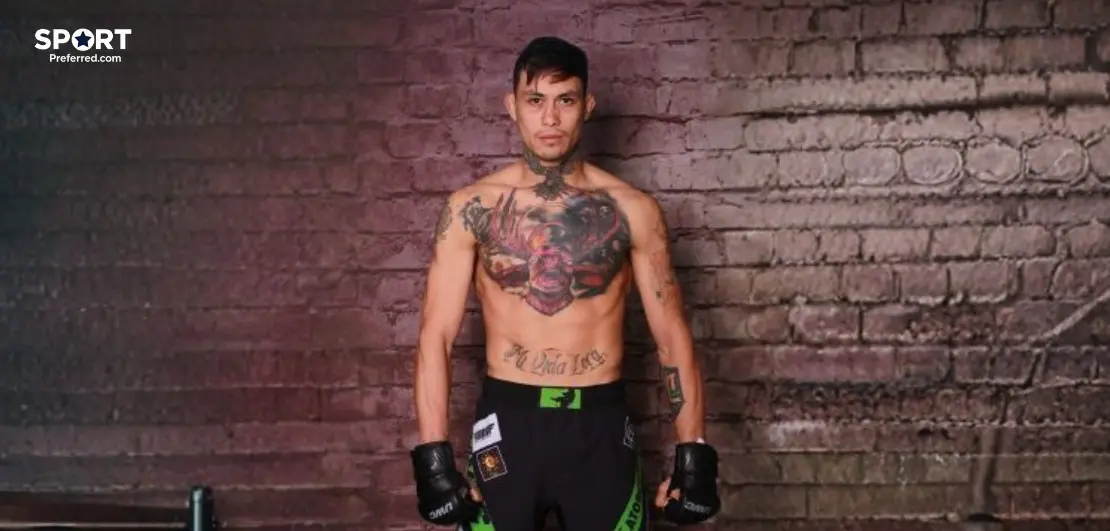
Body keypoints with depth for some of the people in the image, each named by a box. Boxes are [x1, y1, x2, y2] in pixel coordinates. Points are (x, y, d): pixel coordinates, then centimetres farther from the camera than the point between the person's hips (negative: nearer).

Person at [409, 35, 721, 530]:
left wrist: (694, 451, -3)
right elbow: (436, 335, -2)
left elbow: (672, 335, 3)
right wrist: (433, 455, -10)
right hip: (506, 423, 0)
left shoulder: (632, 210, 0)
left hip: (600, 426, 1)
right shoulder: (471, 208, -1)